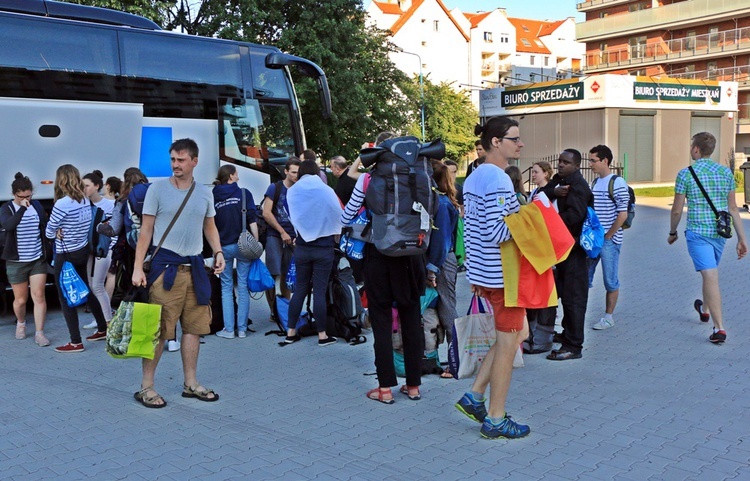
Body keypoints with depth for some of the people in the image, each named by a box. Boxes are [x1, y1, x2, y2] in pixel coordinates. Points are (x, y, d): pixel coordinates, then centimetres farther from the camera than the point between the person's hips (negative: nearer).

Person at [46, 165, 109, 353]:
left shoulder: (62, 204, -20)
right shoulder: (86, 201, 1)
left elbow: (49, 232, -11)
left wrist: (58, 232, 8)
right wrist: (64, 231, -2)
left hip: (66, 256, -7)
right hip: (83, 251, 7)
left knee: (66, 298, 3)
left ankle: (76, 342, 6)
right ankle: (103, 329, 31)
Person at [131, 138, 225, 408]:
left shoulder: (204, 193, 10)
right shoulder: (157, 189, -2)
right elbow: (146, 230, -2)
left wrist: (218, 252, 4)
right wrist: (138, 267, -8)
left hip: (195, 266, 5)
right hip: (165, 265, -5)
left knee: (194, 327, 8)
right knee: (159, 329, -5)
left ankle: (190, 384, 19)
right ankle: (146, 387, 5)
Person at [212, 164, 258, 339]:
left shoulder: (213, 197, 4)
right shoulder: (243, 193, -2)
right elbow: (251, 220, -8)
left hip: (223, 246, 2)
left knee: (226, 287, 9)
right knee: (243, 287, 5)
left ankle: (228, 329, 6)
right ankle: (242, 329, 7)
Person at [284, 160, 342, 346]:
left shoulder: (292, 192, -1)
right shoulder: (326, 190, -7)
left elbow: (293, 218, 6)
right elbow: (337, 217, -1)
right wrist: (335, 236, 14)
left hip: (302, 247, 2)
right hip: (324, 247, -2)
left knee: (300, 289, 11)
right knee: (320, 291, 0)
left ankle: (291, 332, 15)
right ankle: (322, 335, 5)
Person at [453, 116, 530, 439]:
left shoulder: (473, 178, 12)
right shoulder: (499, 179, -18)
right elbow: (496, 233, -26)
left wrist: (475, 273, 20)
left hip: (484, 271, 10)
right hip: (502, 274, -10)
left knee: (518, 333, 20)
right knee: (508, 343, 2)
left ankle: (474, 397, 21)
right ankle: (495, 421, 13)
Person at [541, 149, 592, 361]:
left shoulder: (578, 185, -14)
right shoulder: (560, 180, 13)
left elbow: (574, 214, -27)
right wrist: (555, 191, -16)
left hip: (574, 247, -10)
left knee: (573, 296, -7)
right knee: (565, 292, 21)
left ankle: (573, 347, -4)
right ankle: (568, 334, 36)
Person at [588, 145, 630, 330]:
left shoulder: (617, 183, -11)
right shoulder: (594, 182, 11)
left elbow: (623, 214, -15)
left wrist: (608, 235, -12)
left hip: (609, 240, -7)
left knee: (610, 280, 4)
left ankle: (608, 317, 15)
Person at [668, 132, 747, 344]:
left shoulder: (685, 174, -9)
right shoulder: (726, 172, 3)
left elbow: (677, 210, -6)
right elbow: (733, 209, 5)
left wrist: (672, 233, 10)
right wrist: (741, 238, 8)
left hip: (697, 233, -5)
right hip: (720, 233, 5)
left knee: (711, 278, -8)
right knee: (709, 273, 24)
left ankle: (719, 328, -12)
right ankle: (704, 309, 46)